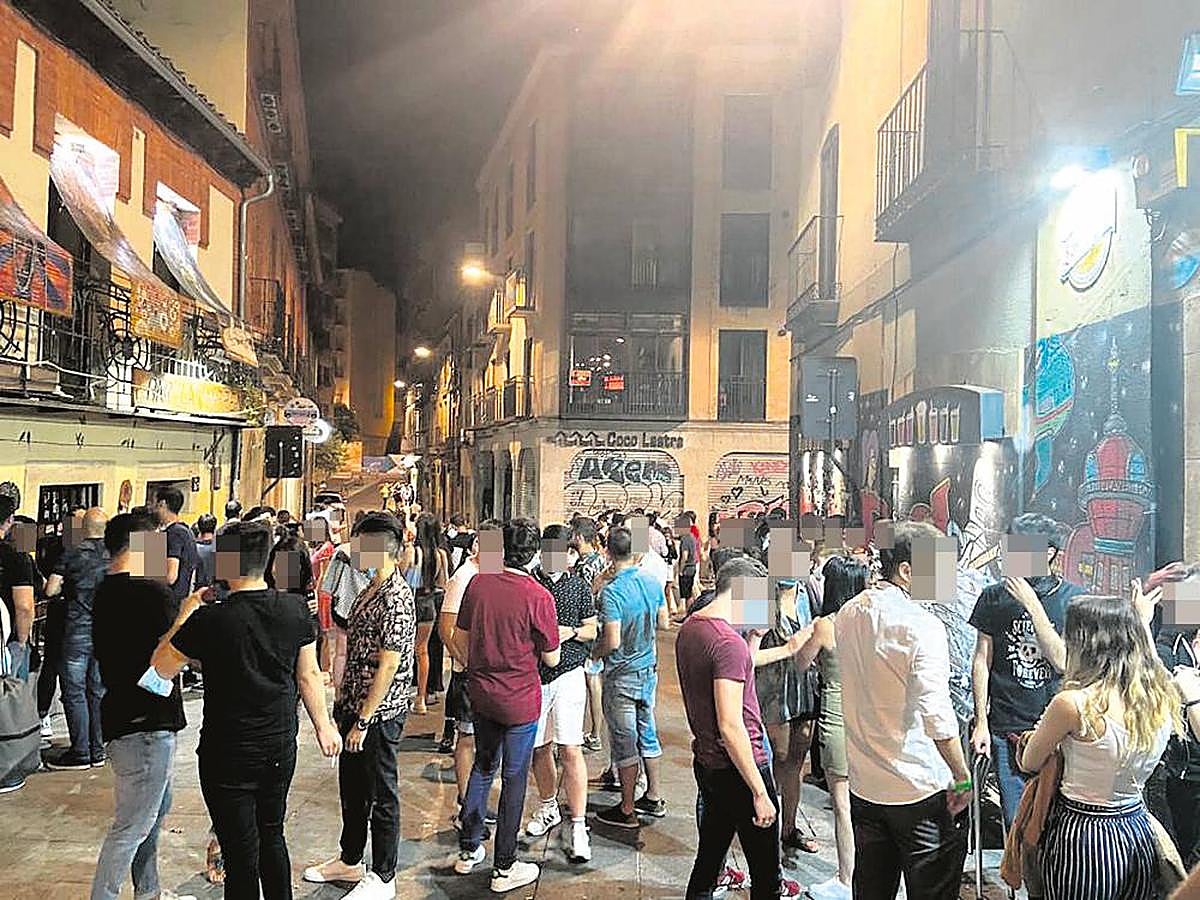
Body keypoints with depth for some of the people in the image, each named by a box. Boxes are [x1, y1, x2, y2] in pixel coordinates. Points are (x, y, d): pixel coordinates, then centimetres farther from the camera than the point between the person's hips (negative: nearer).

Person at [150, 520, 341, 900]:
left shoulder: (210, 619, -20)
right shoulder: (296, 609, -7)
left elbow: (161, 669, -6)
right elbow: (309, 675, 2)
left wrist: (184, 615, 3)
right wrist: (324, 726, 14)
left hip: (228, 757, -4)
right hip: (281, 748, 5)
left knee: (241, 855, 9)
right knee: (272, 838, 23)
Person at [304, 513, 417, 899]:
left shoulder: (396, 599, -22)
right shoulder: (371, 590, 8)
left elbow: (388, 667, -23)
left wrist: (363, 721, -20)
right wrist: (345, 704, 16)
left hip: (379, 714, -9)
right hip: (355, 707, 10)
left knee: (381, 795, 6)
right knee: (351, 787, 22)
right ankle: (349, 860, 40)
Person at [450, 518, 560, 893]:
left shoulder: (477, 583, -6)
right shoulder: (538, 596, -20)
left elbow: (459, 639, 4)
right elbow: (552, 658, -10)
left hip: (481, 693, 5)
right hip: (520, 700, -5)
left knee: (483, 766, 22)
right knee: (514, 778, 8)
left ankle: (468, 851, 32)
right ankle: (505, 868, 19)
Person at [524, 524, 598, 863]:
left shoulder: (579, 586, 4)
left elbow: (592, 629, 9)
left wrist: (571, 631, -10)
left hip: (567, 673, -2)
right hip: (532, 674, 2)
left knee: (570, 750, -7)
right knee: (539, 747, 13)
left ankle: (578, 827, 0)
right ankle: (548, 808, 35)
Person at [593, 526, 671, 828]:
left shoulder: (611, 592, -22)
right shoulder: (653, 582, -2)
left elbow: (612, 641, -25)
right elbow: (664, 623, 7)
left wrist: (594, 652, -6)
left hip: (622, 675, -7)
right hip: (649, 669, 7)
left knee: (624, 741, 3)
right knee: (647, 733, 19)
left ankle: (627, 810, 14)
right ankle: (654, 798, 31)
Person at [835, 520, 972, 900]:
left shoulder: (848, 615, 3)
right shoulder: (922, 626, -20)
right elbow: (937, 715, -25)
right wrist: (963, 777, -15)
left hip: (864, 784, 7)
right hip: (921, 789, -6)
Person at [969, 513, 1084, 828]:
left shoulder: (1075, 599, -1)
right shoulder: (995, 597, 4)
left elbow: (1062, 661, -11)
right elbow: (982, 661, 7)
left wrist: (1031, 603, -16)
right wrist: (981, 722, 4)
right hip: (1007, 731, 1)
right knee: (1017, 826, 3)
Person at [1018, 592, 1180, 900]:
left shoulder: (1073, 703, -23)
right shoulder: (1164, 696, -6)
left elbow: (1028, 764, -6)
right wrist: (1143, 621, 36)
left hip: (1084, 835, -6)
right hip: (1140, 832, 6)